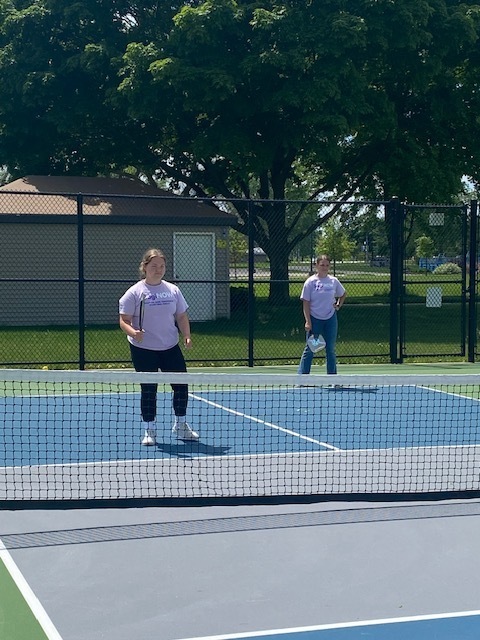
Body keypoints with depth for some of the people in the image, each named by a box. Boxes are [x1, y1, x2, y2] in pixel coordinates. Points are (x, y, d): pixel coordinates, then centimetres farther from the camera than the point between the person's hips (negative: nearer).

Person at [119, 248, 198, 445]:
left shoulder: (173, 290, 7)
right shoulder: (135, 292, -5)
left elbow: (181, 316, 13)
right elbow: (124, 321, -8)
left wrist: (187, 336, -2)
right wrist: (133, 332, -28)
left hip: (170, 348, 4)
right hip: (143, 350, -4)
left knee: (181, 385, 5)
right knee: (148, 389, 0)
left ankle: (181, 426, 24)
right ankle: (149, 431, 13)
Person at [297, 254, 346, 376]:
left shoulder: (334, 281, 3)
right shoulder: (310, 282, -5)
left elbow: (343, 294, 22)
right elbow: (306, 303, -6)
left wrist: (338, 305, 5)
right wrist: (308, 322, -13)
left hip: (330, 319, 3)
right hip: (314, 319, -3)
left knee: (330, 349, 7)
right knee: (309, 349, -2)